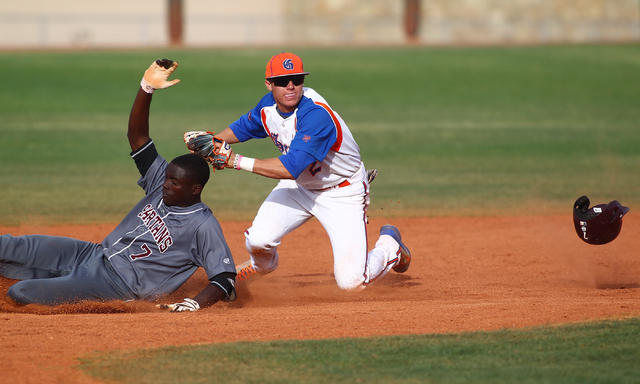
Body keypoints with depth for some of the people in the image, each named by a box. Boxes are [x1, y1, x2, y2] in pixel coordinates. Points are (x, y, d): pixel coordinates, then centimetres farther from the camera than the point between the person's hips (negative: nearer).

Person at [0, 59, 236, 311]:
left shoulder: (204, 226, -15)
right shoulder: (161, 180, 6)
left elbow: (226, 280, -19)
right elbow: (136, 135, 2)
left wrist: (195, 304, -36)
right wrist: (147, 87, -11)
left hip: (118, 285, -8)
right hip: (95, 254, 8)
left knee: (20, 293, -21)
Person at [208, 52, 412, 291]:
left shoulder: (316, 115, -35)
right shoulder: (268, 106, -10)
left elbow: (291, 168, -41)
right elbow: (244, 126, 14)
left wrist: (237, 161, -39)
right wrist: (213, 142, -2)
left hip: (342, 192, -6)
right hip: (299, 185, 6)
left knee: (351, 282, -14)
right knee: (258, 241, -17)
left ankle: (389, 245, 20)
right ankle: (261, 265, 23)